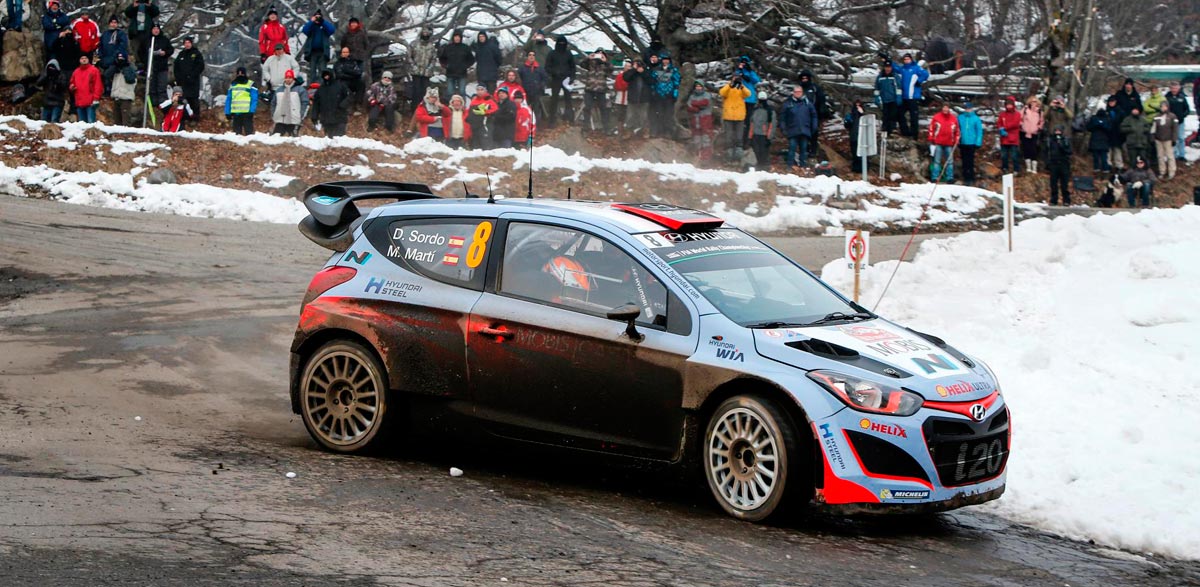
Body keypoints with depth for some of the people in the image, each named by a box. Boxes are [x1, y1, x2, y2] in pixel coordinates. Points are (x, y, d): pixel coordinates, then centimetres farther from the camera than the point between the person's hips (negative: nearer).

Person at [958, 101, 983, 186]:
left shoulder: (976, 119, -5)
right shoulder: (960, 118, 2)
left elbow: (979, 131, -5)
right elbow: (957, 129, 7)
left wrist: (978, 143, -10)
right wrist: (957, 140, 2)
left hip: (971, 143, -3)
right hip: (962, 143, 3)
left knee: (970, 162, 0)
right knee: (964, 161, 8)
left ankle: (971, 178, 5)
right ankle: (965, 178, 16)